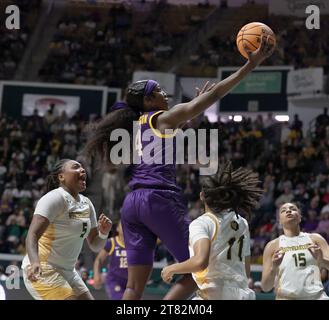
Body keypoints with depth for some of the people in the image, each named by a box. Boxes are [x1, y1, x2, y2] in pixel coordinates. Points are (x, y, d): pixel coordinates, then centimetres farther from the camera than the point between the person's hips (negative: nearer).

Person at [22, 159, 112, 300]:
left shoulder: (86, 204, 10)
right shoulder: (55, 198, -14)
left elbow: (95, 245, 14)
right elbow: (32, 235, -26)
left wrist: (103, 233, -8)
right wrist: (35, 262, -43)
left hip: (67, 272, 9)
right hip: (42, 272, -9)